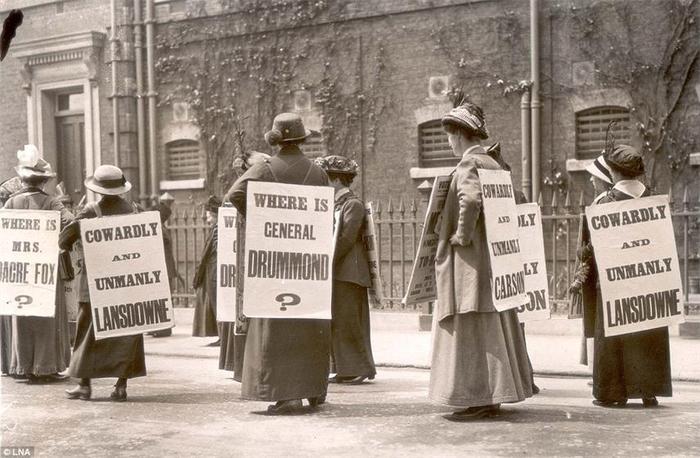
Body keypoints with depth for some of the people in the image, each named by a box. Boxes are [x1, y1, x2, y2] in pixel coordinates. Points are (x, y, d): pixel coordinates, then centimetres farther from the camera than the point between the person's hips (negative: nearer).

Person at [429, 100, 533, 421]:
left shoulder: (468, 164, -14)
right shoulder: (493, 165, 14)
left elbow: (471, 199, -32)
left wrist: (462, 235, -19)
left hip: (469, 258, -9)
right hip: (493, 256, 9)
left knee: (471, 328, -5)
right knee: (491, 327, 12)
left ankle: (478, 399, -3)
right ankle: (492, 396, 19)